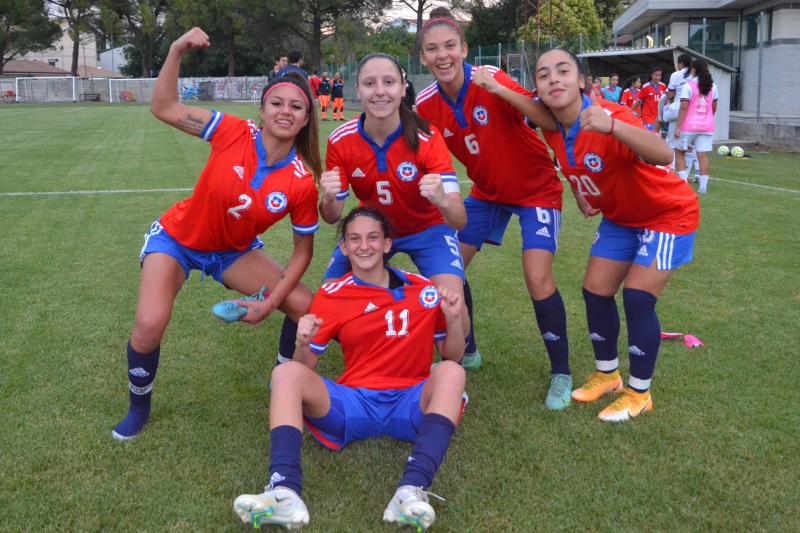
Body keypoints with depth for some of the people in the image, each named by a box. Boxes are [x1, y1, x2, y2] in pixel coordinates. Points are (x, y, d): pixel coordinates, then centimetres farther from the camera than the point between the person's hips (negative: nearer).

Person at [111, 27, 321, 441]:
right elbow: (164, 109, -18)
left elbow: (302, 250, -10)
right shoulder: (234, 133, -24)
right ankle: (138, 410, 9)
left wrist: (270, 303, -17)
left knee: (305, 308, -10)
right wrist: (177, 50, -29)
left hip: (234, 251, 2)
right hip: (178, 238, -2)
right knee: (149, 326, -22)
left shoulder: (303, 182, -21)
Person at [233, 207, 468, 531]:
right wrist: (303, 343, -18)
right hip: (353, 404, 1)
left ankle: (411, 491, -46)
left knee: (451, 372, -29)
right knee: (286, 373, -21)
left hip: (413, 404, 0)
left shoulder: (423, 289, 6)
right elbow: (306, 368, 4)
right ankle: (285, 493, -41)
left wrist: (455, 319, -8)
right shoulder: (331, 296, 5)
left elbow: (452, 355, 12)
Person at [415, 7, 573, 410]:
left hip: (536, 188, -5)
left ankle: (561, 373, 2)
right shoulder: (427, 105, -12)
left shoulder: (492, 81, -27)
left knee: (537, 276, -18)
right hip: (486, 191, 5)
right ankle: (466, 351, 26)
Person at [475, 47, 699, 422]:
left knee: (637, 297, -13)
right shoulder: (552, 127, -15)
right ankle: (606, 374, 25)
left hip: (668, 214, -7)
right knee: (595, 291, 4)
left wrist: (612, 126, -63)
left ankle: (639, 394, 5)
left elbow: (663, 156, -51)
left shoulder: (609, 115, -35)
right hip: (619, 217, 7)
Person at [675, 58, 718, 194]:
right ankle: (703, 186, -2)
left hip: (689, 125, -4)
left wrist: (678, 127, -13)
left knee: (679, 152, 12)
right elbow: (714, 107, 13)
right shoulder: (712, 86, 8)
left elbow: (684, 107, -13)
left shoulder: (688, 85, -8)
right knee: (703, 155, 2)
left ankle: (684, 181, 2)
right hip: (707, 126, 4)